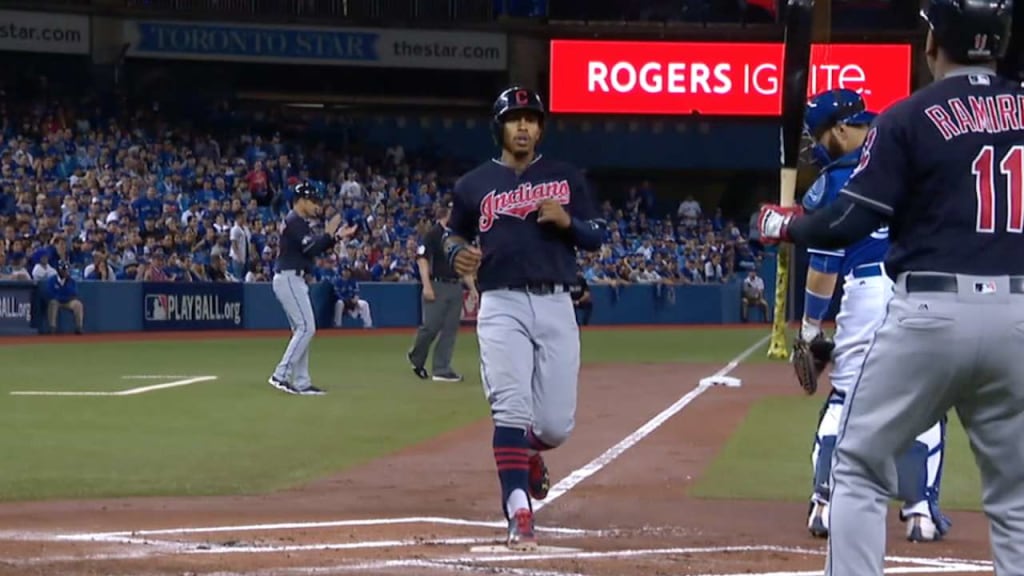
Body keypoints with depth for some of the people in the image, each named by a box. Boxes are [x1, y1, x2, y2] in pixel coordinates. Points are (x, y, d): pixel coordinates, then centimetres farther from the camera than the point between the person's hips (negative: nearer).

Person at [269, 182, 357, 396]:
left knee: (303, 330, 10)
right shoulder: (295, 222, -13)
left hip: (295, 280, 11)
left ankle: (301, 383, 10)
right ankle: (280, 375, -17)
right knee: (306, 328, -14)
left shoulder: (298, 222, 19)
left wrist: (338, 236, 13)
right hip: (289, 279, -11)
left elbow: (315, 247, 22)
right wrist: (328, 233, -11)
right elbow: (312, 248, -22)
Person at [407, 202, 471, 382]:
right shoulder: (433, 234, -5)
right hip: (437, 285, -7)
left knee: (450, 329, 3)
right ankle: (416, 358, 17)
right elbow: (422, 259, -11)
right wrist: (426, 286, -19)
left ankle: (442, 369, 5)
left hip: (455, 286, 7)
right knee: (431, 326, -9)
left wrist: (472, 288, 15)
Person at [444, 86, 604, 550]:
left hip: (556, 306, 1)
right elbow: (453, 234, 20)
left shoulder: (566, 178, 12)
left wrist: (567, 220, -9)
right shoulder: (475, 184, 10)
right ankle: (519, 515, -16)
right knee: (511, 411, -15)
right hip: (503, 306, -1)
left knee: (556, 424, -1)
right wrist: (457, 253, -4)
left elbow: (596, 238, 12)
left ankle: (530, 453, 35)